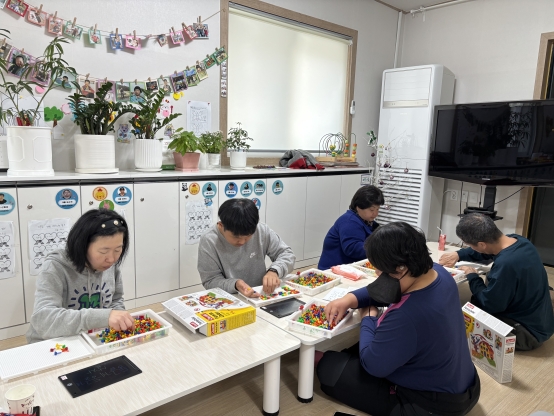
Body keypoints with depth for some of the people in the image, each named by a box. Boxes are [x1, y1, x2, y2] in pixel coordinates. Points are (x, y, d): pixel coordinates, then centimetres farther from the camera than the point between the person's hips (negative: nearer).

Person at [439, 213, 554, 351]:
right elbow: (485, 250, 14)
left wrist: (472, 276, -9)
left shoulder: (506, 264, -37)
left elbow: (489, 304, -22)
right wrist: (458, 255, 4)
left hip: (529, 331, -9)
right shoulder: (518, 240, -8)